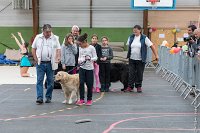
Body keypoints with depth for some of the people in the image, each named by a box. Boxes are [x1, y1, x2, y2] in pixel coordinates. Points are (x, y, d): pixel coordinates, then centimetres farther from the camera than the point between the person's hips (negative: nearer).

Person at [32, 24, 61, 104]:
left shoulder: (55, 38, 3)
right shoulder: (38, 37, 4)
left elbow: (58, 49, 4)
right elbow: (33, 48, 10)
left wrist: (58, 57, -13)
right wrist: (35, 58, 0)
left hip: (50, 63, 0)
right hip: (40, 63, 0)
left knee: (50, 81, 5)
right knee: (39, 80, -5)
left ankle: (48, 97, 16)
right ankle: (39, 98, -7)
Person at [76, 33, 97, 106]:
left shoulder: (91, 48, -7)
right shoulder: (80, 48, 7)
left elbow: (95, 58, -5)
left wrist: (90, 58, -24)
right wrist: (79, 60, -7)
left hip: (89, 68, -3)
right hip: (82, 68, 3)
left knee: (89, 84, 2)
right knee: (81, 83, -7)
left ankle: (89, 99, 16)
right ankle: (81, 99, 0)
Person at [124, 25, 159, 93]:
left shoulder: (144, 38, -7)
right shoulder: (131, 37, 4)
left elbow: (151, 46, -5)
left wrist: (156, 55, -7)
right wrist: (128, 55, 13)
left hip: (140, 60, -3)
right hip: (132, 59, 3)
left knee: (139, 74, 5)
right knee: (131, 73, 0)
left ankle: (139, 87, 16)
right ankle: (130, 87, 4)